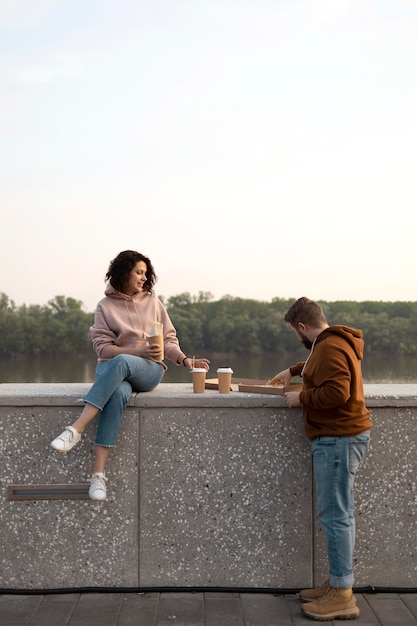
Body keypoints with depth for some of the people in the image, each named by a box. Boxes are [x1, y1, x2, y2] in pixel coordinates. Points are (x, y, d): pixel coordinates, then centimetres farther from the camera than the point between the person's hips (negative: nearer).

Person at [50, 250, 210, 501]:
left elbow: (169, 339, 10)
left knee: (120, 363, -36)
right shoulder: (106, 306, 6)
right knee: (118, 393, -38)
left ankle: (76, 429, -43)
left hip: (149, 370, 0)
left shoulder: (153, 302, 12)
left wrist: (185, 360, -8)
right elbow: (103, 347, -2)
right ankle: (99, 473, -42)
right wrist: (139, 351, -14)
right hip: (112, 368, 0)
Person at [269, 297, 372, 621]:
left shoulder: (330, 348, -17)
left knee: (335, 515, -7)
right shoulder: (331, 344, 16)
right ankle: (337, 583, 23)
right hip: (340, 437, 11)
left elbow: (336, 392, -27)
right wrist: (293, 370, 37)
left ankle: (342, 596, -1)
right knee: (339, 514, 14)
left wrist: (301, 398, -14)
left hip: (339, 440, -11)